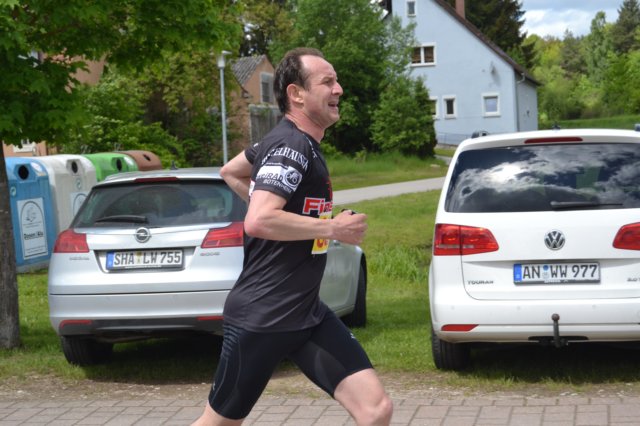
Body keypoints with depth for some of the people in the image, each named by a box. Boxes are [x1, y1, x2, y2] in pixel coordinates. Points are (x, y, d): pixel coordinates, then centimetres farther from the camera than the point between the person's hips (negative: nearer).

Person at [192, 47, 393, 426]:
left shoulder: (292, 142, 11)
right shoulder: (291, 146, -18)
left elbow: (230, 172, 27)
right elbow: (258, 222, -32)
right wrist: (333, 227, -21)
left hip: (306, 313, 9)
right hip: (262, 318, -9)